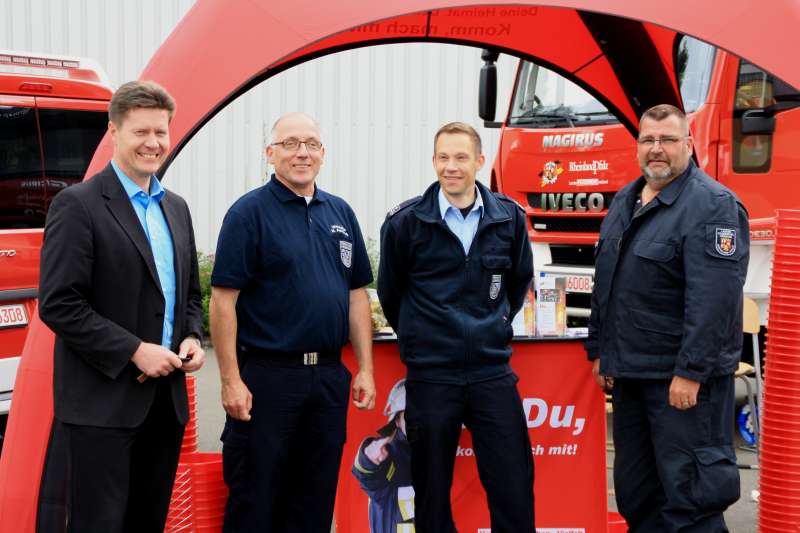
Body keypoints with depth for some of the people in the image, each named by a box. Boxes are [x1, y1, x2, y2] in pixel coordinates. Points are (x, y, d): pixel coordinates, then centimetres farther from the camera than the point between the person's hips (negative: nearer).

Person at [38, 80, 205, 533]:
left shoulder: (176, 208, 14)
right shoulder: (78, 205, -9)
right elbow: (58, 305, -15)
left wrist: (192, 338, 1)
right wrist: (135, 351, -17)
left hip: (166, 398, 7)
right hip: (103, 402, -7)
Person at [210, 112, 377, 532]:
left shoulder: (340, 213, 11)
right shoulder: (249, 212, -6)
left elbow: (357, 295, 14)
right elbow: (223, 299, -11)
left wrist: (365, 370, 8)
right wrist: (231, 381, -15)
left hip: (329, 377, 6)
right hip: (266, 377, -5)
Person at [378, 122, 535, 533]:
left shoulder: (509, 217, 2)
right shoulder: (405, 222, -4)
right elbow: (390, 292, 10)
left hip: (493, 372, 2)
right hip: (430, 375, -1)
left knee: (514, 488, 3)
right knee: (431, 490, 8)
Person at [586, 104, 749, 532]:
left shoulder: (712, 204, -14)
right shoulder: (625, 201, 14)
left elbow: (714, 297, -22)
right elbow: (606, 284, 21)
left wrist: (691, 372, -25)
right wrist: (599, 350, 18)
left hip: (683, 378, -9)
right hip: (630, 371, 9)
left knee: (690, 493, -6)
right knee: (635, 489, 16)